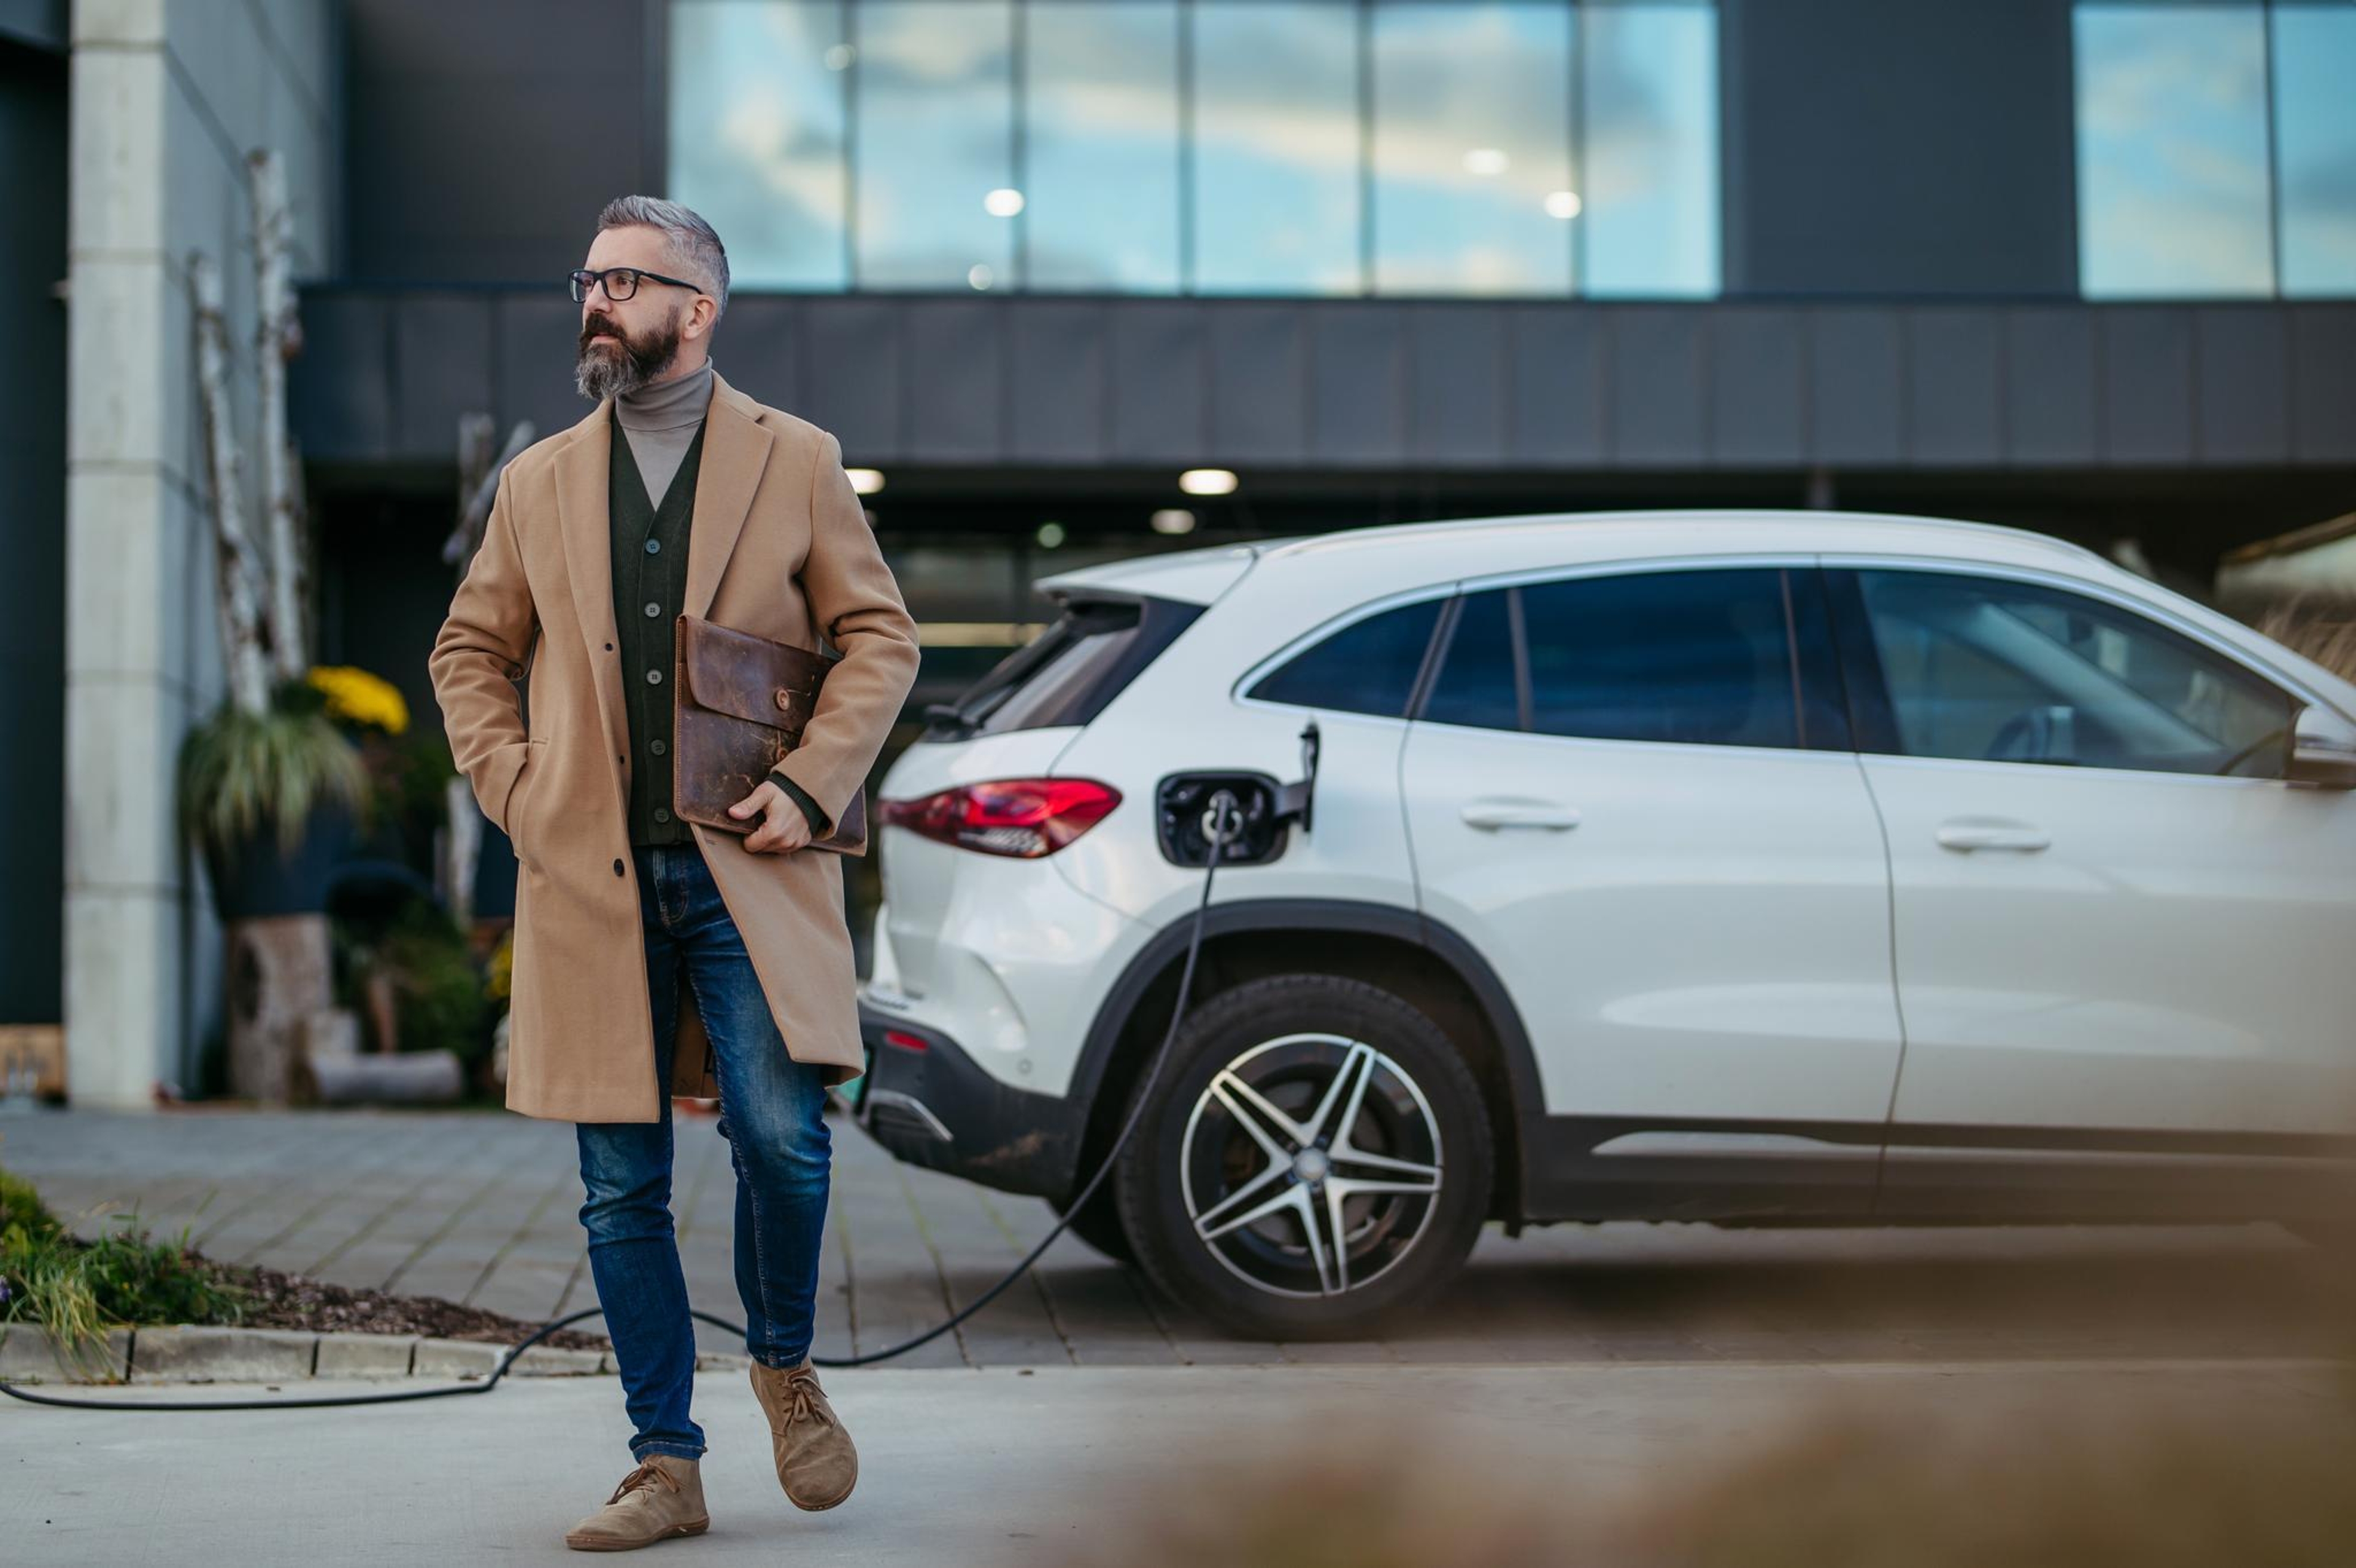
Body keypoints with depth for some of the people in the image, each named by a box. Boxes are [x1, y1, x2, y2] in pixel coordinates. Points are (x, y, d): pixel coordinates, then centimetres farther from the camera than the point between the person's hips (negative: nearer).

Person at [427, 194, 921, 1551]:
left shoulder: (797, 462, 6)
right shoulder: (541, 483, 13)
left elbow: (881, 637, 7)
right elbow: (471, 650, 21)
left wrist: (809, 785, -6)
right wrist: (511, 785, 5)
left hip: (747, 871, -2)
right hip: (593, 879, 3)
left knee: (780, 1135, -16)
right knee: (622, 1190, 3)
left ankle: (785, 1363, 14)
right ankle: (667, 1469, 12)